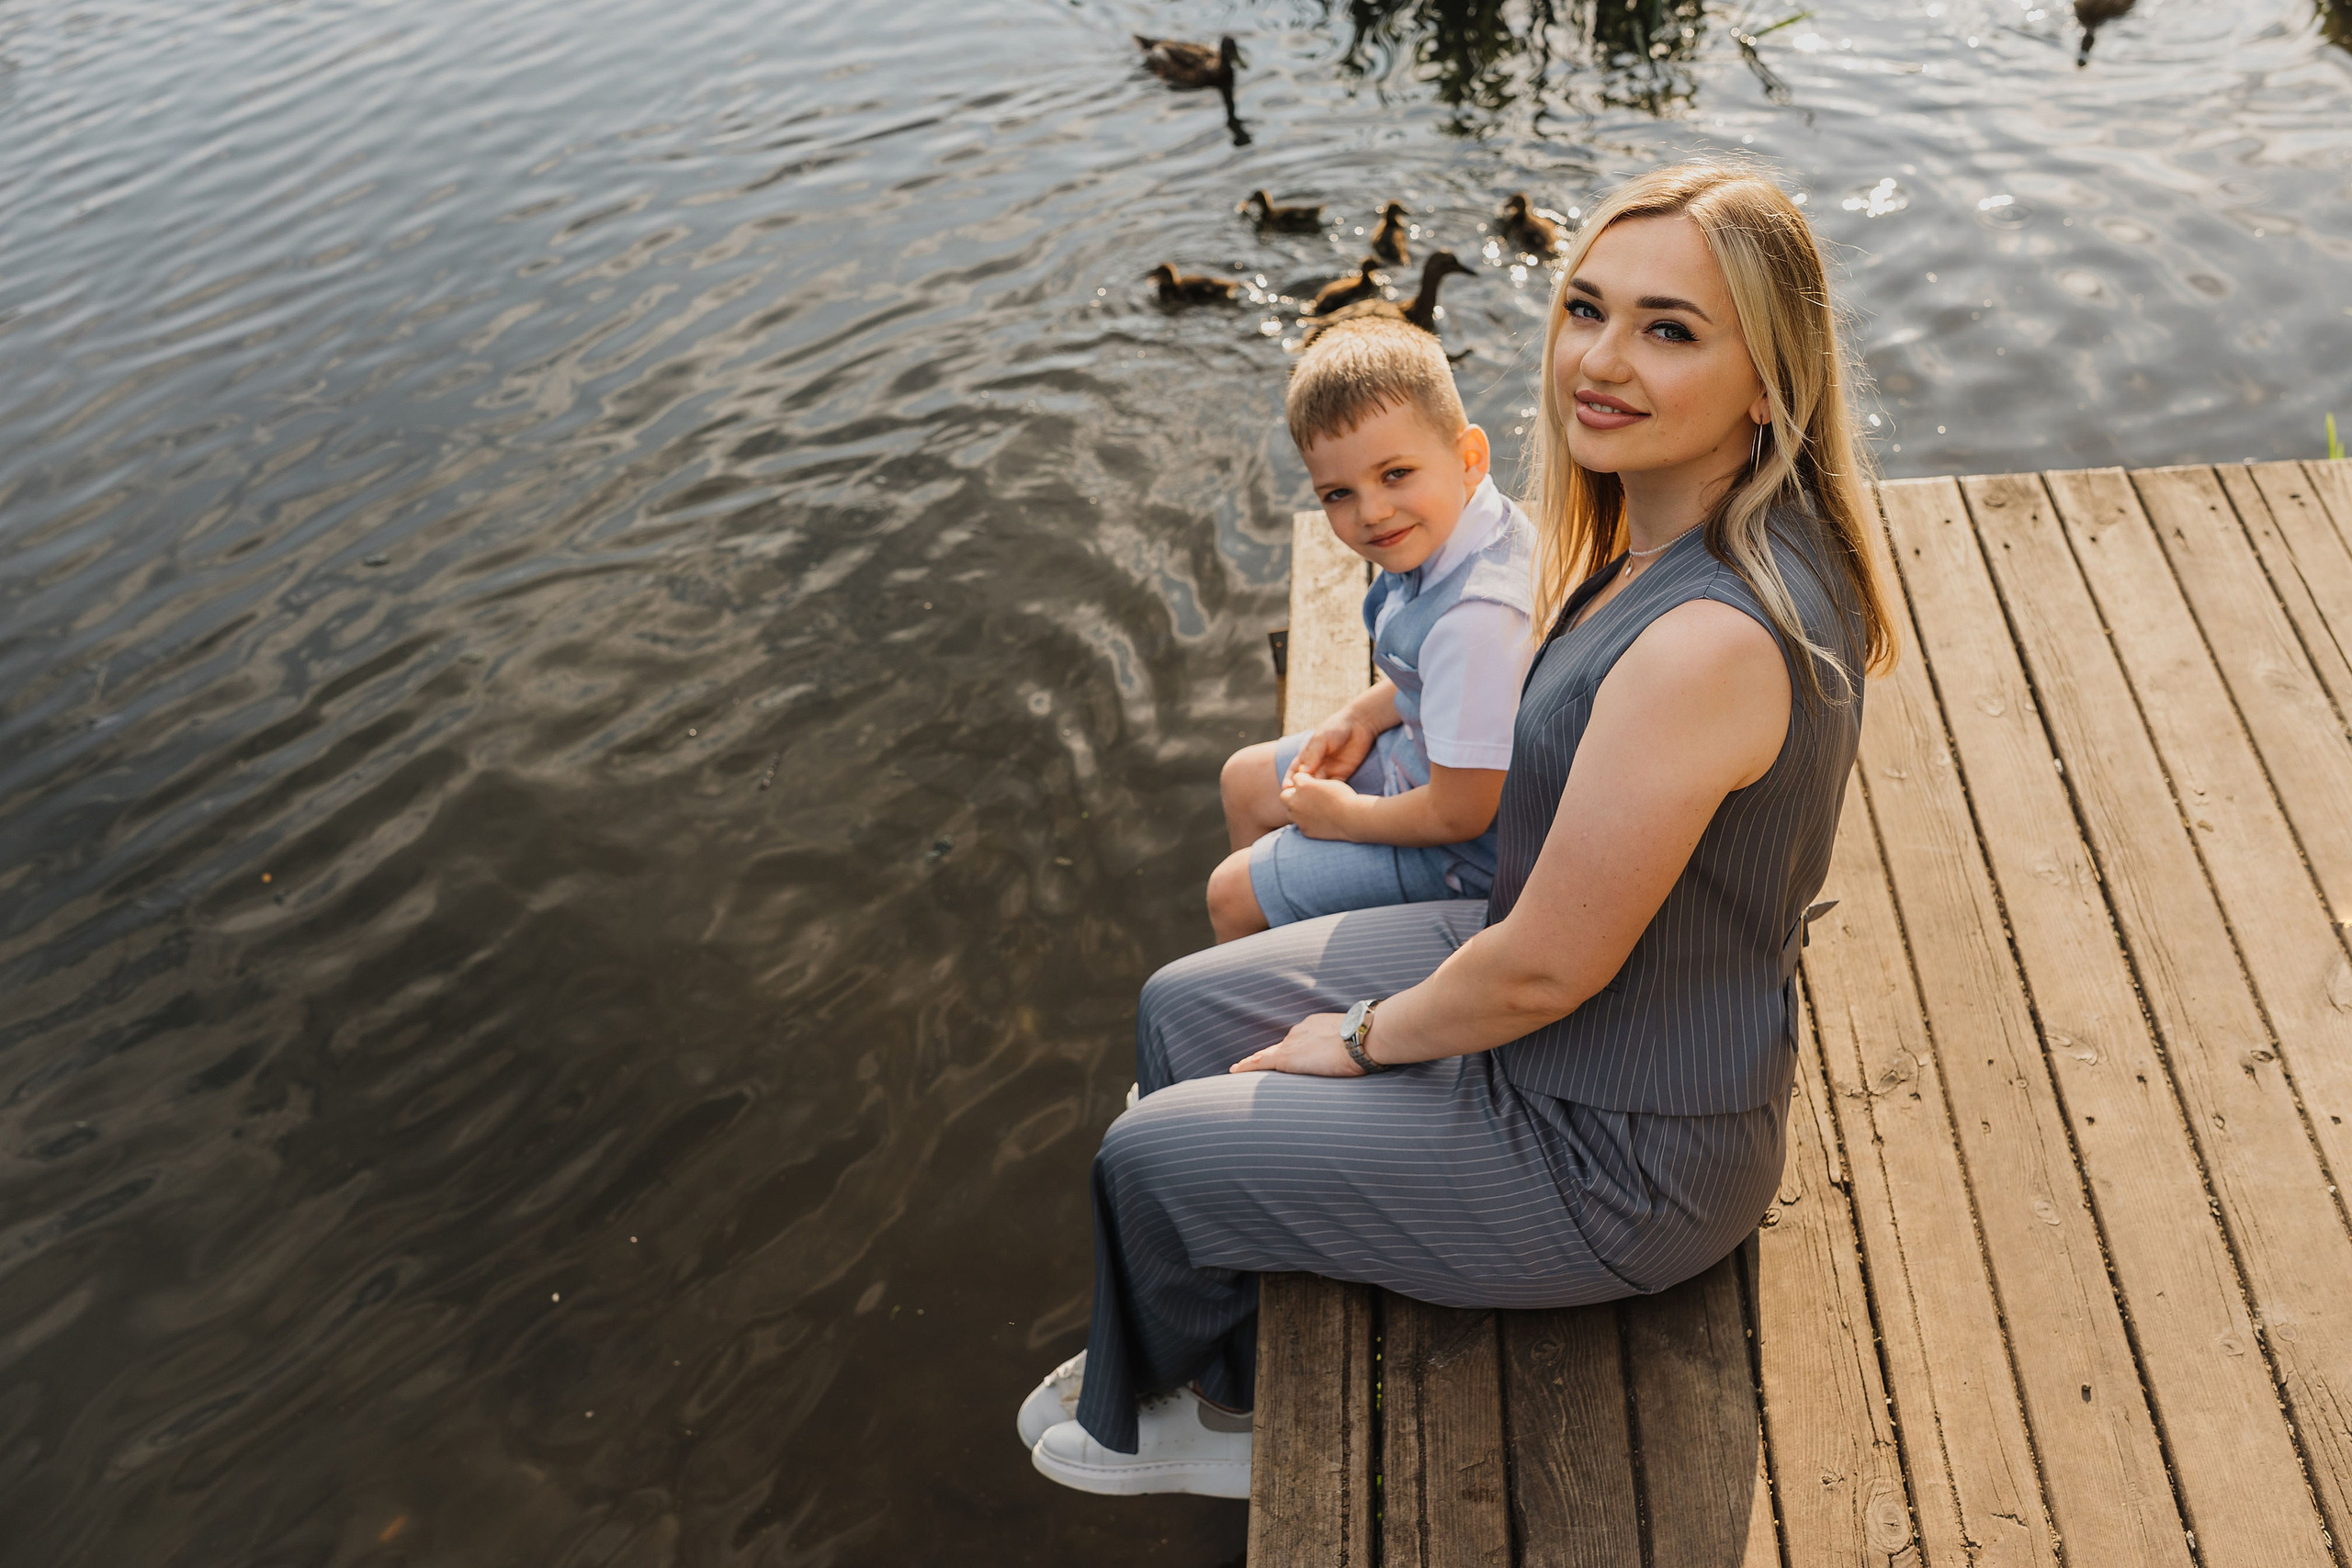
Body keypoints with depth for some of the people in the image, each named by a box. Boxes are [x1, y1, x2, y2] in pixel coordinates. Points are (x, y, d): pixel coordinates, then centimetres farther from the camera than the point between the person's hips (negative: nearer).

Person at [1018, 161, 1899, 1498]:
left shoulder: (1705, 644, -36)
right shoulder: (1685, 529, -6)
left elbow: (1545, 969, -27)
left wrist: (1369, 1037, -9)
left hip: (1615, 1157, -9)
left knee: (1148, 1161, 4)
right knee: (1185, 1010, 17)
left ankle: (1136, 1414, 41)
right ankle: (1239, 1401, 37)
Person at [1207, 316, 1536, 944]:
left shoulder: (1479, 619, -39)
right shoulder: (1439, 531, -9)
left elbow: (1459, 814, -31)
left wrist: (1340, 815, -15)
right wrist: (1361, 717, 1)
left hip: (1464, 856, -9)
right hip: (1426, 754, 9)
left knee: (1231, 895, 0)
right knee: (1245, 780, 23)